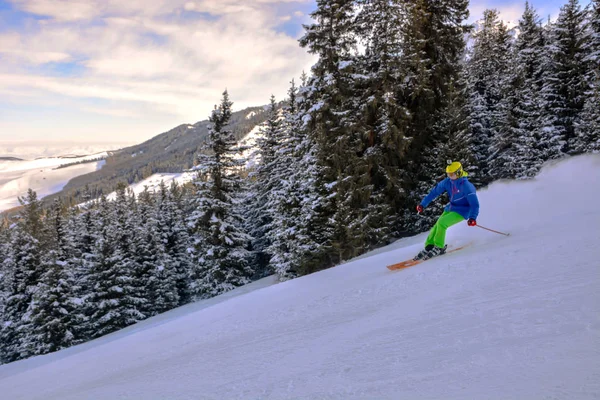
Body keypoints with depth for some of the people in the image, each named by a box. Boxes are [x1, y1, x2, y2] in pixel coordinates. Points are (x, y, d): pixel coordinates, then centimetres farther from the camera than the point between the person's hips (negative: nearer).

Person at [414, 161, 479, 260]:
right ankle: (429, 247, 8)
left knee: (441, 223, -23)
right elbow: (435, 192, 6)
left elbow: (474, 203, -23)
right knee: (437, 226, -3)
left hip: (462, 211, -7)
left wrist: (472, 218, -38)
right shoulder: (447, 182, -6)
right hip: (450, 208, 7)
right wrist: (423, 204, 7)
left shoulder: (466, 185, -24)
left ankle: (439, 248, -9)